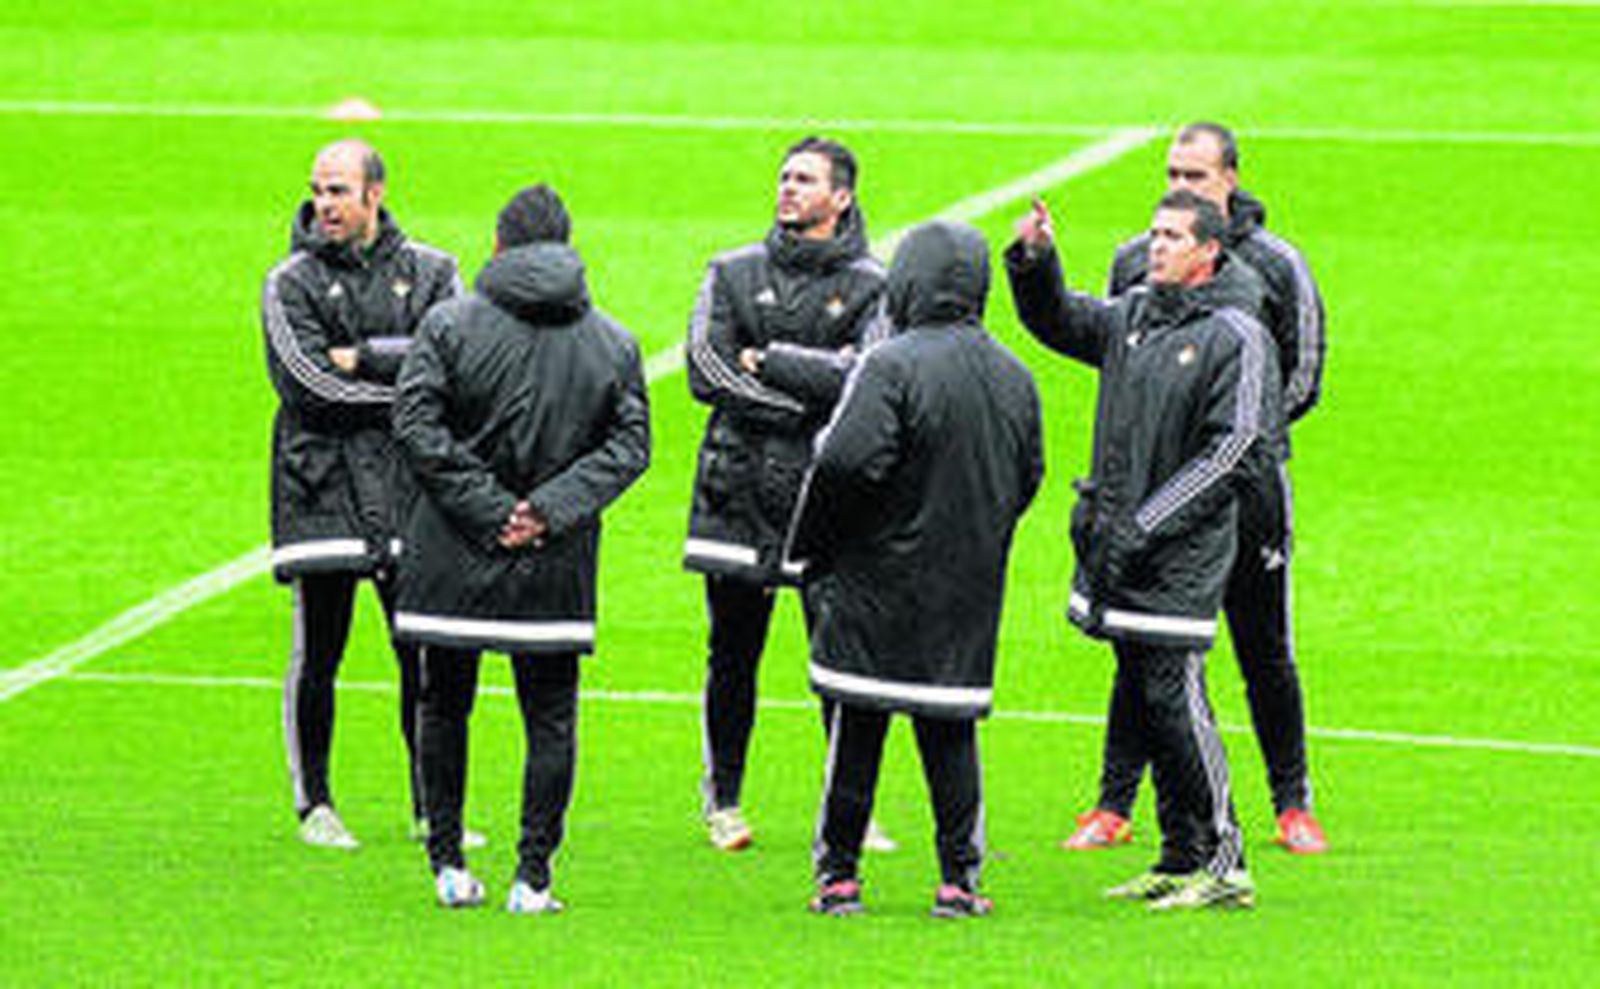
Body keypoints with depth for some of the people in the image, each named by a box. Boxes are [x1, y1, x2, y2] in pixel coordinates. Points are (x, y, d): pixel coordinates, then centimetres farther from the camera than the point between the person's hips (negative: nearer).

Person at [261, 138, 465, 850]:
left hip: (409, 484, 2)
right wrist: (407, 380, -10)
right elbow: (309, 382, -11)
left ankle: (431, 808, 13)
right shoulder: (291, 283, 2)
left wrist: (363, 358, -12)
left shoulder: (431, 273, 8)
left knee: (424, 653, 3)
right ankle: (314, 805, 10)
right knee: (318, 652, -1)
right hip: (321, 485, -2)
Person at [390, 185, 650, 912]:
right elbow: (630, 445, 0)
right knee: (550, 720, 7)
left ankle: (448, 864, 13)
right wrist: (551, 508, -7)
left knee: (444, 708, 12)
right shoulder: (612, 342, 4)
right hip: (556, 568, 1)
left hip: (452, 556, -1)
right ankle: (533, 878, 2)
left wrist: (485, 506, -10)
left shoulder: (450, 325, -4)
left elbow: (416, 424, -11)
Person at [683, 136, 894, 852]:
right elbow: (705, 371, -4)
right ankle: (723, 800, 17)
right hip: (738, 494, 2)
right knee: (733, 657, 6)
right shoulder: (733, 274, 10)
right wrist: (810, 392, -10)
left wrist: (764, 361, -10)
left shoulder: (871, 288, 4)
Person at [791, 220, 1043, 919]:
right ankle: (959, 879, 6)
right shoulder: (1013, 376, 7)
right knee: (951, 734, 9)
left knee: (857, 731, 2)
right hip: (970, 593, 5)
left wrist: (814, 547, -9)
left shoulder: (891, 366, -14)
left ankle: (840, 874, 6)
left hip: (879, 586, -5)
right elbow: (1028, 475, 12)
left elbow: (850, 461, -23)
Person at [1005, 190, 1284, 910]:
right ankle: (1182, 858, 16)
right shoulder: (1135, 315, 12)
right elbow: (1058, 321, 26)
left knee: (1172, 700, -10)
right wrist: (1034, 261, 5)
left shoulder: (1236, 337, -9)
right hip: (1117, 548, 7)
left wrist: (1144, 527, -16)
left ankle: (1222, 865, -5)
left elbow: (1235, 454, -14)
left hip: (1181, 555, -7)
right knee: (1141, 701, 9)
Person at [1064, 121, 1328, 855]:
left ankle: (1293, 805, 13)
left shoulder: (1274, 266, -1)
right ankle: (1115, 804, 6)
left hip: (1244, 483, -2)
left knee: (1264, 651, 4)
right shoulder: (1136, 261, 7)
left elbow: (1302, 379, 1)